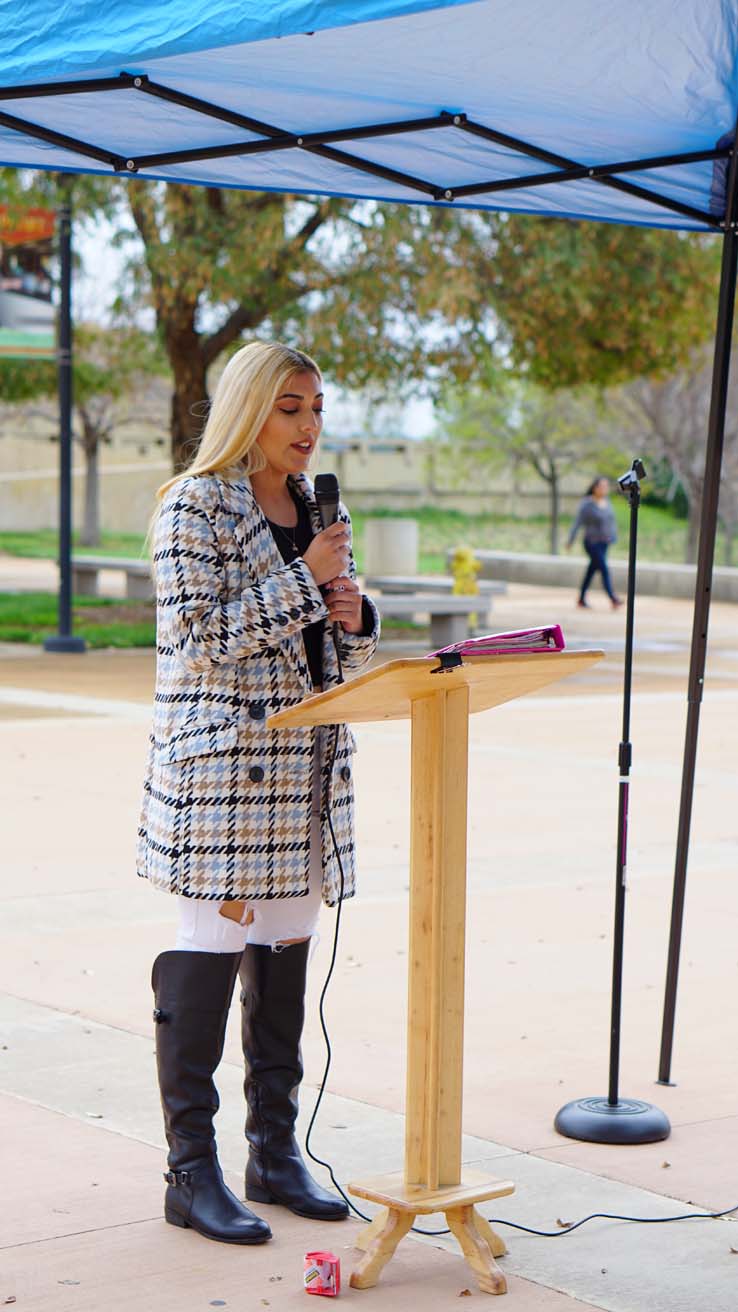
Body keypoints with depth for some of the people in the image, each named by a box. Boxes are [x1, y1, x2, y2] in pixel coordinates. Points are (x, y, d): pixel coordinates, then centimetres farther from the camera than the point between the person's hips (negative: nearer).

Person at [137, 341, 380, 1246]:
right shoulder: (195, 507, -7)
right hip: (219, 761, -7)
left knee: (286, 954, 10)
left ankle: (276, 1154, 19)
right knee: (207, 957, -4)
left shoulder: (320, 510, 14)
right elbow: (195, 636, -16)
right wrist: (302, 580, -16)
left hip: (307, 766, 7)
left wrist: (354, 615, -2)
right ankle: (192, 1173, 3)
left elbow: (347, 650, 21)